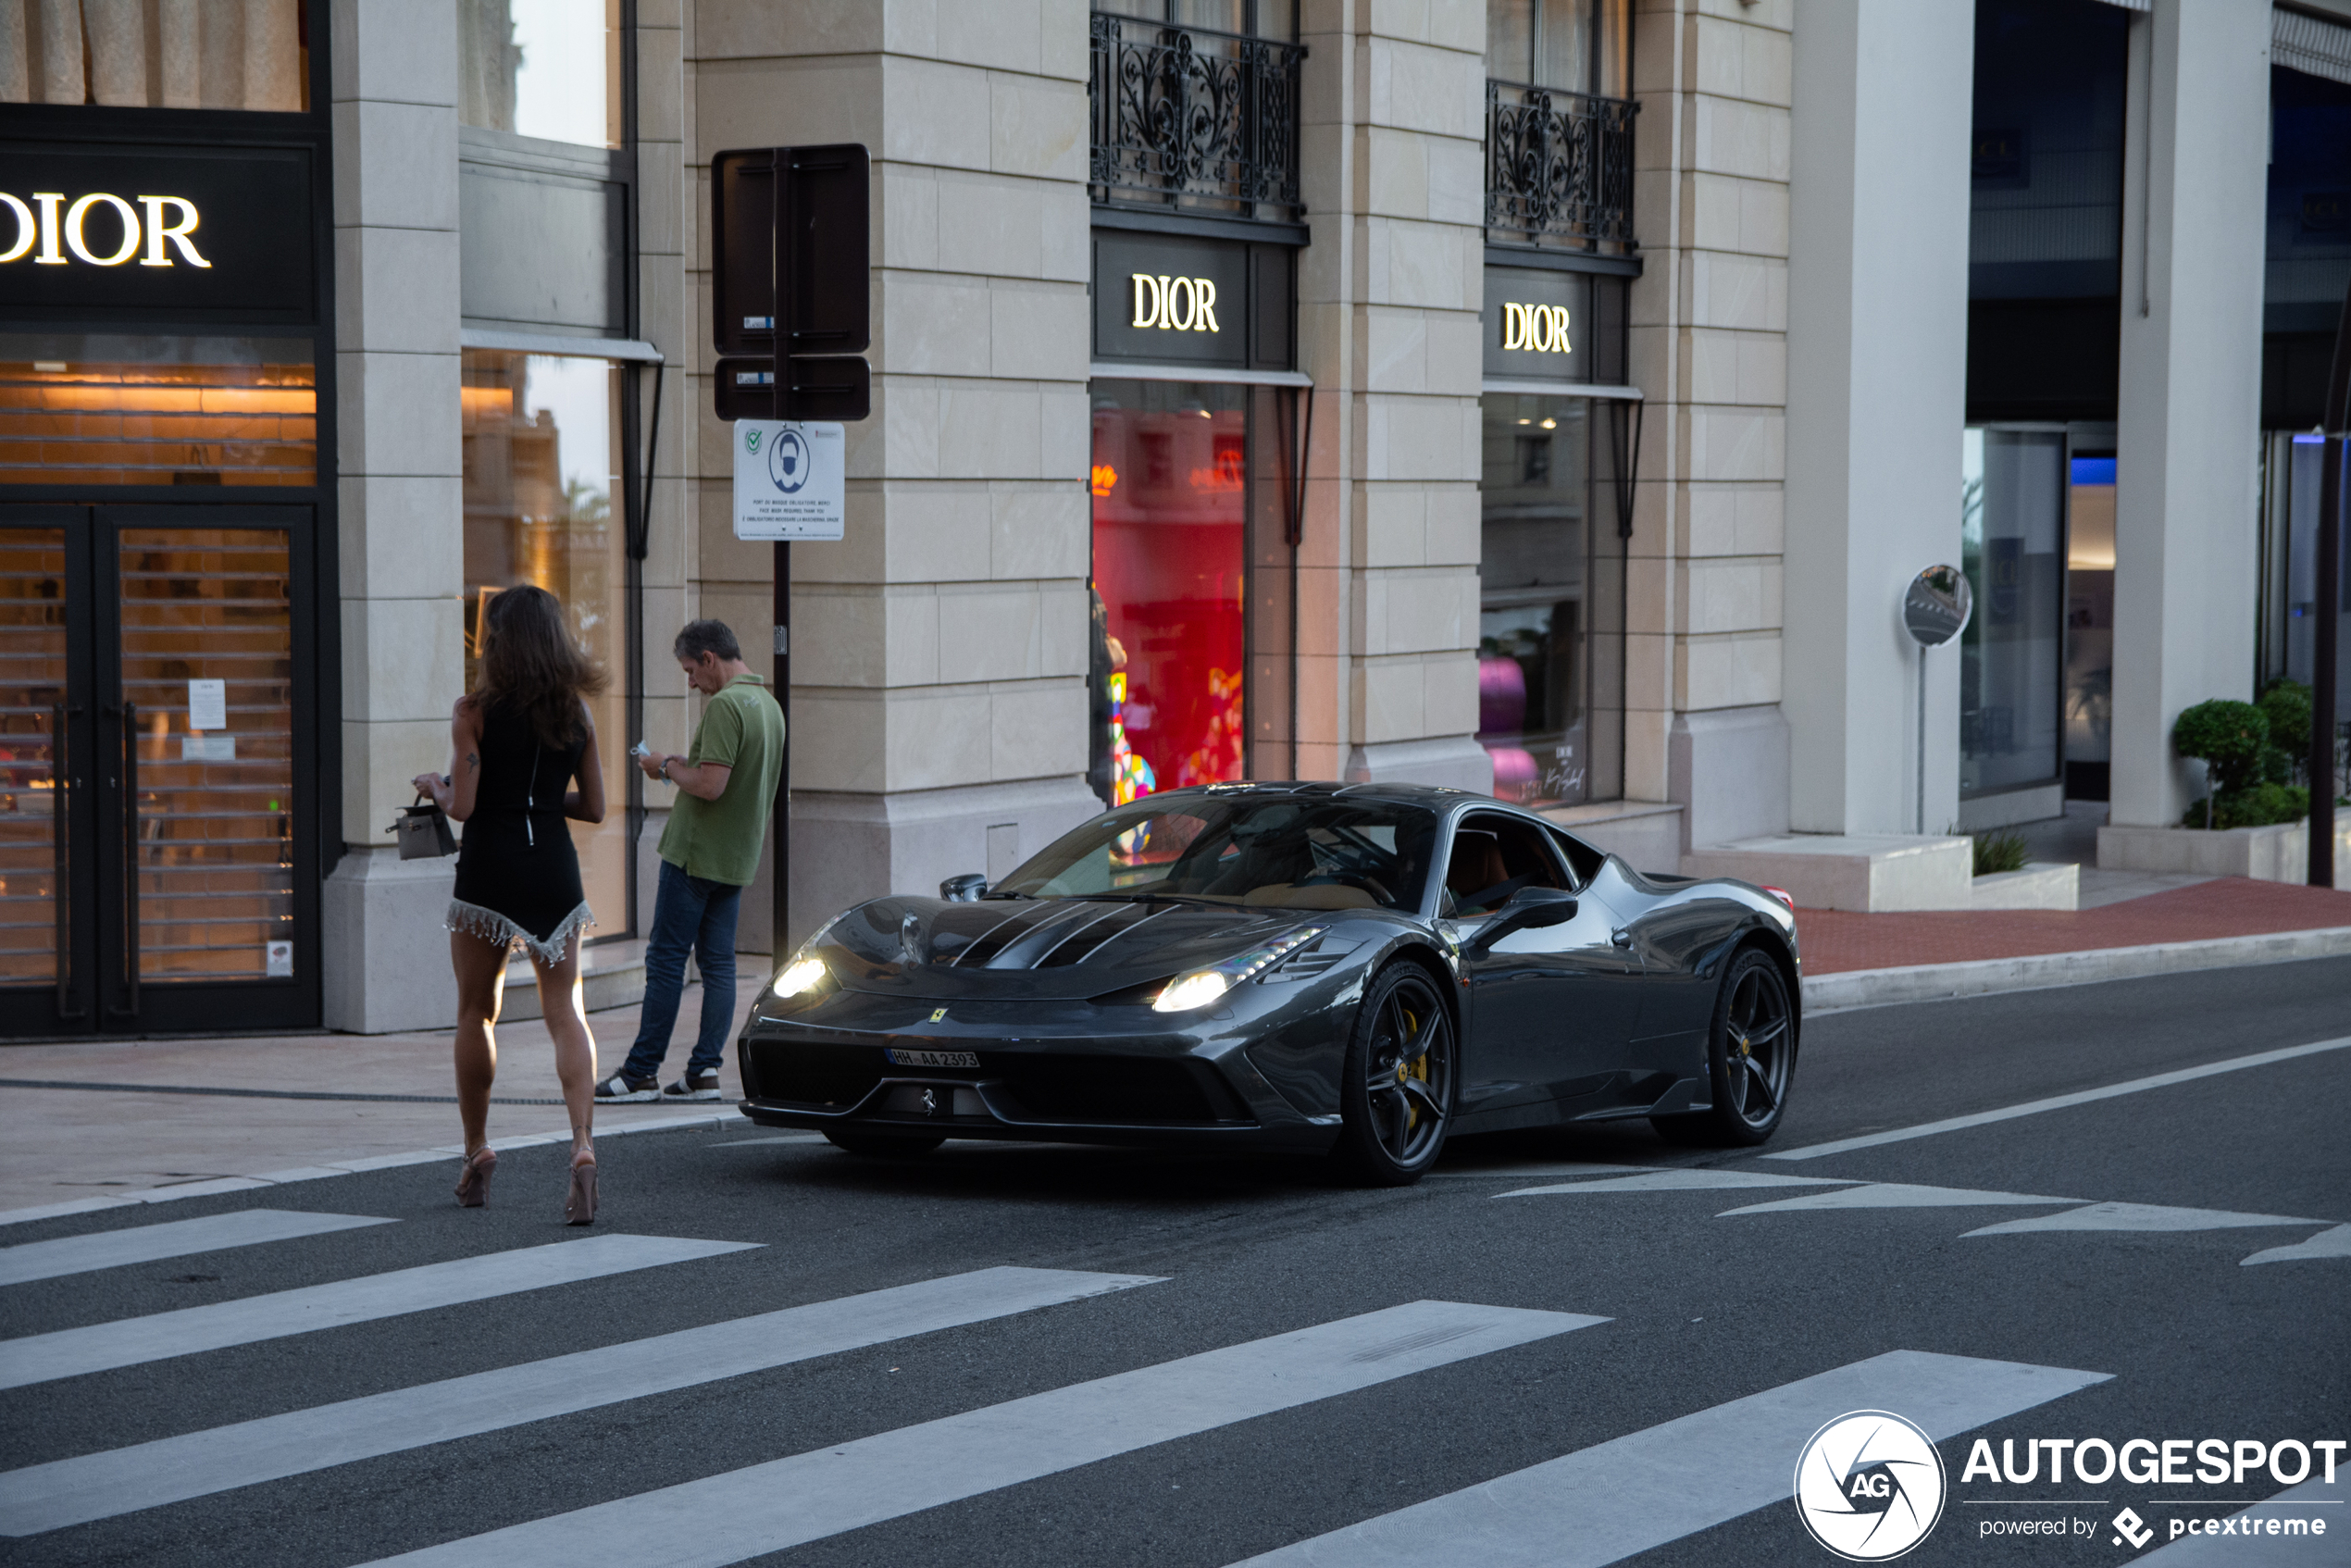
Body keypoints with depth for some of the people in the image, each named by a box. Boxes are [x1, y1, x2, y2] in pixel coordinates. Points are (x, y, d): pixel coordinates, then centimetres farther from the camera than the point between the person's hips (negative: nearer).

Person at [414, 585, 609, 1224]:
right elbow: (594, 807, 7)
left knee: (477, 1012, 14)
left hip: (488, 871, -2)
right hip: (555, 872, 2)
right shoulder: (576, 712, 4)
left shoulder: (475, 710, -7)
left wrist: (436, 785, 9)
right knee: (566, 1014, 0)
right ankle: (583, 1145, -19)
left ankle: (477, 1152, 22)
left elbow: (463, 806, -12)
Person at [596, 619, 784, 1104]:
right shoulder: (770, 705, 13)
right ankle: (705, 1069, 6)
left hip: (696, 854, -9)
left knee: (666, 958, -3)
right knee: (718, 963, 8)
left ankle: (642, 1072, 0)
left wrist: (667, 766, -9)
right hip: (738, 858, 9)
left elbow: (710, 785, -25)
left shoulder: (725, 704, -18)